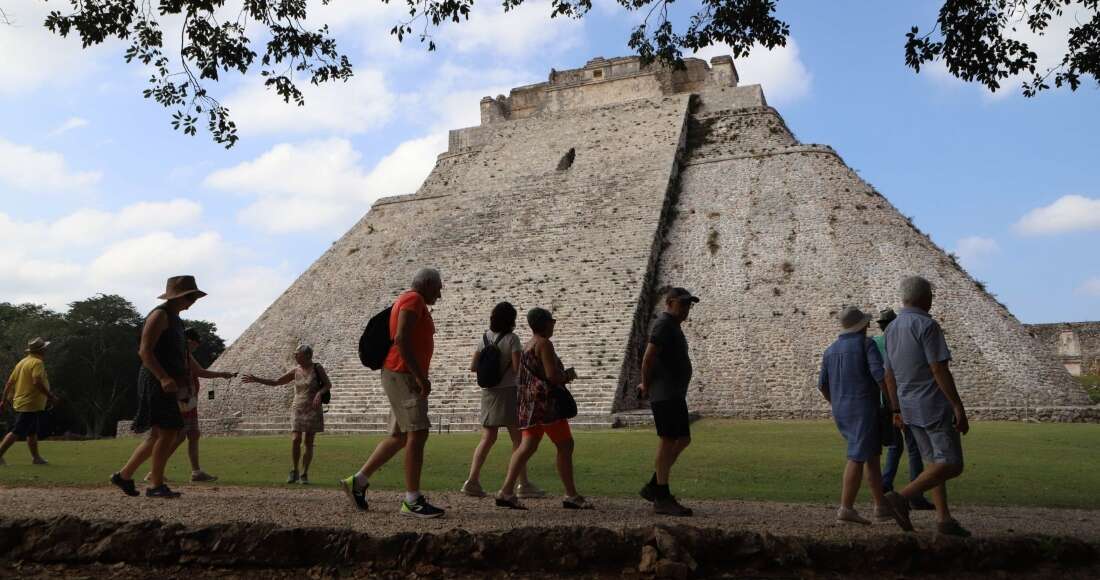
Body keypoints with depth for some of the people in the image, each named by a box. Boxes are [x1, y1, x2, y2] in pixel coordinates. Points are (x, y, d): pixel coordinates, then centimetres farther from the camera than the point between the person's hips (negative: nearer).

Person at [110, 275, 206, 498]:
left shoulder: (174, 318, 19)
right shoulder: (160, 315, -11)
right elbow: (144, 350, -19)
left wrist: (186, 375, 14)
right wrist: (163, 377, -28)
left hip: (168, 383, 10)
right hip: (157, 382, -10)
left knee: (159, 434, 13)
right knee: (167, 432, -9)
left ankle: (124, 475, 22)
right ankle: (156, 485, -2)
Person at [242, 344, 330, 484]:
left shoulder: (317, 368, -3)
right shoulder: (295, 371, 6)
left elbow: (328, 385, 1)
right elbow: (276, 382, 11)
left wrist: (319, 393, -18)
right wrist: (256, 380, 7)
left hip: (313, 410, -2)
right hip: (298, 409, 2)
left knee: (309, 443, -1)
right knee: (295, 440, -11)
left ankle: (304, 474, 8)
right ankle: (294, 471, 5)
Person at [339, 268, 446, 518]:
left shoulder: (409, 303, 22)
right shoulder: (413, 299, -10)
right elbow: (401, 339, -23)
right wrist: (420, 375, -25)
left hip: (403, 376, 11)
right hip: (404, 376, -11)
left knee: (400, 436, 13)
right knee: (417, 433, -14)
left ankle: (358, 481, 17)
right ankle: (412, 501, -14)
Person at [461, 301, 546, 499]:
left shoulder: (484, 338, 7)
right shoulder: (512, 338, -10)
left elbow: (473, 367, 5)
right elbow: (517, 368, -15)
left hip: (488, 392, 6)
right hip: (508, 392, -6)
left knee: (487, 438, 11)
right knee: (518, 439, 1)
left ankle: (472, 481, 3)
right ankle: (523, 484, 2)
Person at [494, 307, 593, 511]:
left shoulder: (528, 346, 20)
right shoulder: (544, 344, -10)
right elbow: (552, 376, -19)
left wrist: (563, 375, 19)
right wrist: (569, 375, 2)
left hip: (528, 402, 10)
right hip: (545, 402, -10)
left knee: (527, 446, 6)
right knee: (565, 445, -3)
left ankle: (506, 491, -3)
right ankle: (571, 495, 1)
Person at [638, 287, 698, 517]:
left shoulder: (672, 326, 20)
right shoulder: (664, 324, -13)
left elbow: (653, 360, 26)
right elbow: (648, 359, -21)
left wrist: (647, 385, 15)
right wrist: (647, 387, -9)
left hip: (675, 394, 10)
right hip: (665, 394, -10)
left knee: (683, 440, 12)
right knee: (668, 442, -7)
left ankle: (652, 488, 17)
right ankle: (662, 500, -2)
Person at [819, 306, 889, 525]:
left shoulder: (831, 350, 12)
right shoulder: (867, 344, -6)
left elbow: (823, 385, 14)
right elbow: (880, 375, -18)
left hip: (842, 413, 7)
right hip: (863, 410, -7)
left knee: (872, 455, 17)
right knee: (858, 458, -8)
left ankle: (881, 505, 20)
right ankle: (846, 509, -13)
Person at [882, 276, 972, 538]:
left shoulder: (892, 329, 9)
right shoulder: (927, 325, -16)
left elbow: (890, 375, 13)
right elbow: (940, 371, -21)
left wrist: (897, 411, 19)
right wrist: (959, 407, -17)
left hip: (911, 408, 8)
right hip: (935, 406, -8)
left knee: (935, 463, 14)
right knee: (951, 466, -6)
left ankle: (944, 519, 11)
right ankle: (902, 497, -19)